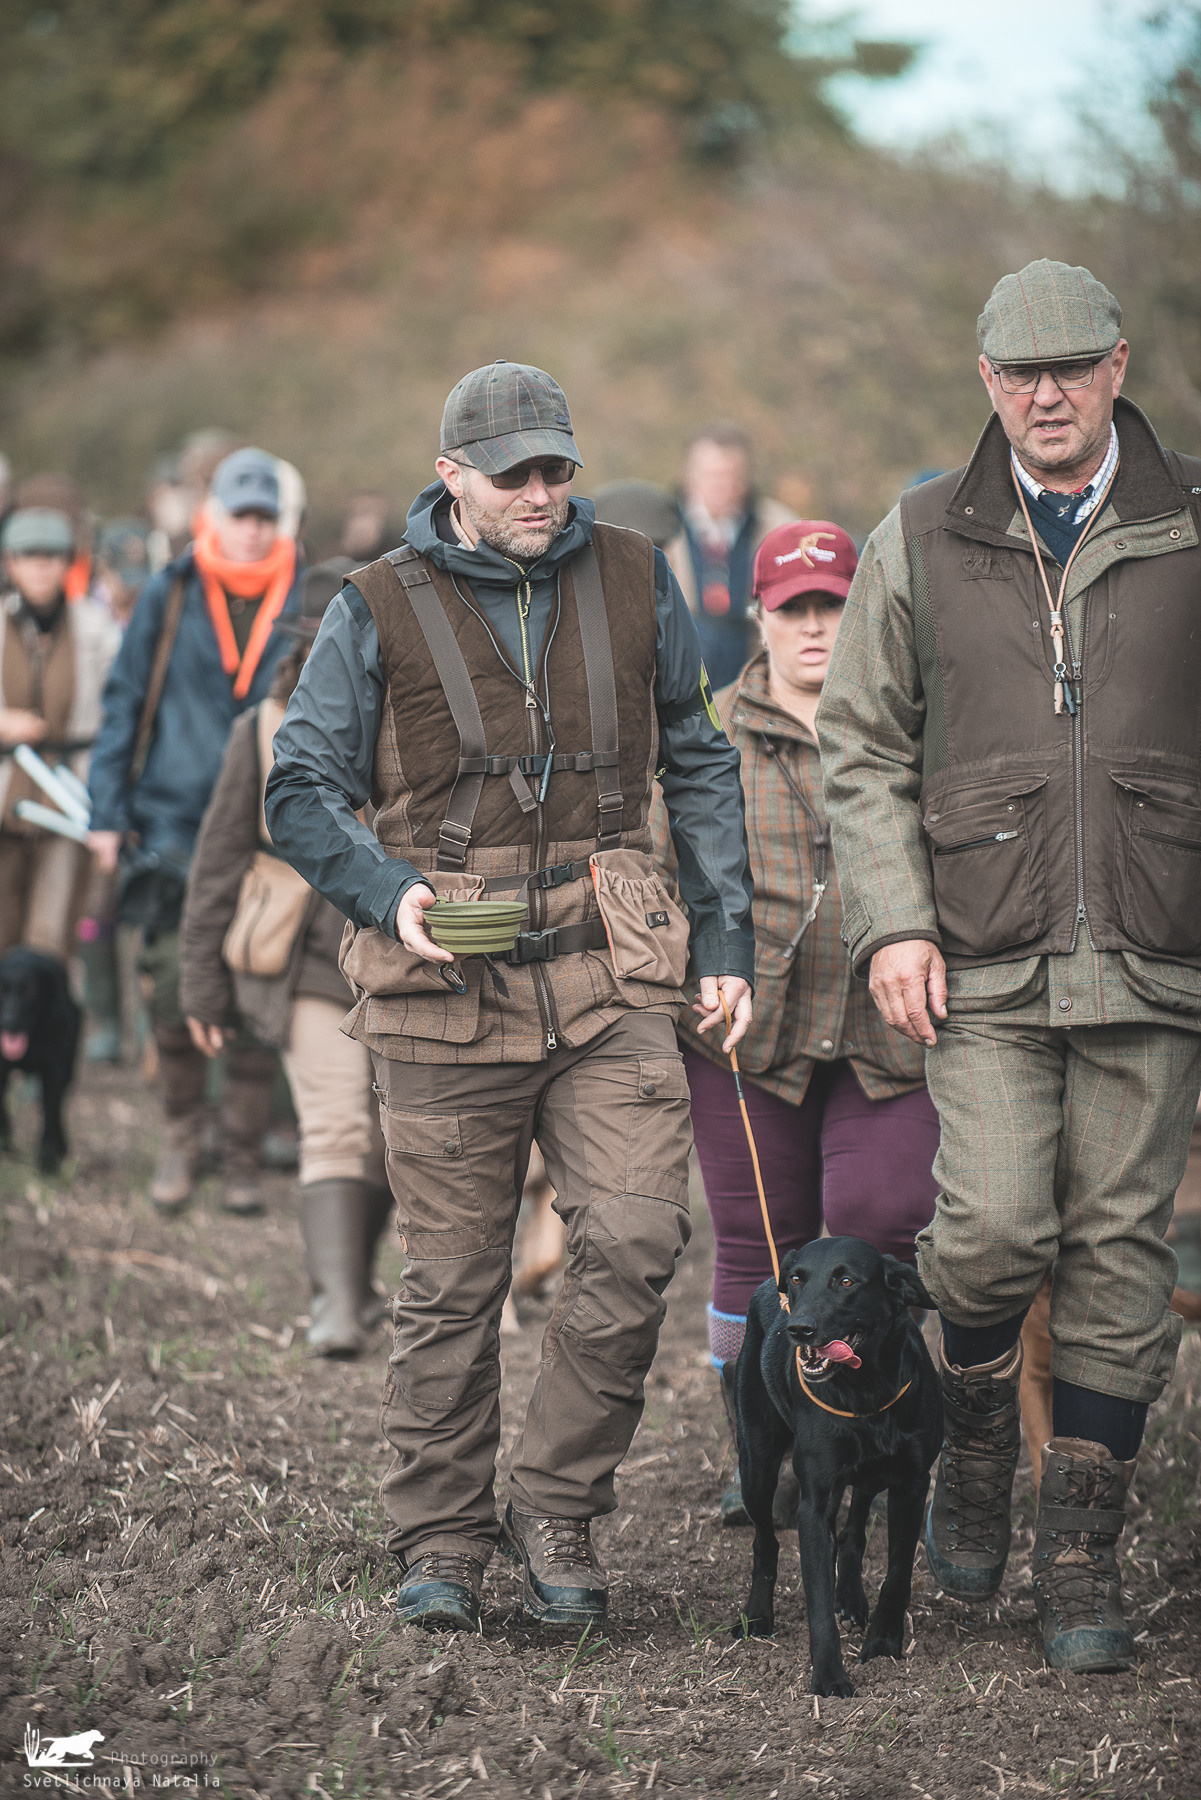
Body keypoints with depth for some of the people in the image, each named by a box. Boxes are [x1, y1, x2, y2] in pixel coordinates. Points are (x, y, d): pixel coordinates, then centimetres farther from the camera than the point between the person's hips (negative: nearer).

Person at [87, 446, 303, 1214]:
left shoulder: (307, 604, 5)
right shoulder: (169, 597, 4)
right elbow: (125, 704, 8)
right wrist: (109, 811, 2)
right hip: (177, 823, 0)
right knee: (177, 992, -2)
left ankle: (244, 1158, 11)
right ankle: (180, 1141, 17)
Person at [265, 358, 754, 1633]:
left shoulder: (634, 585, 8)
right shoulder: (381, 611, 1)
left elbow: (698, 768, 17)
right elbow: (302, 792, 3)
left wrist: (726, 938, 11)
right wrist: (388, 893, -15)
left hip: (610, 976, 2)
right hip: (447, 989, -2)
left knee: (634, 1242, -11)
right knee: (452, 1281, 3)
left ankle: (556, 1511, 5)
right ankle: (440, 1542, 16)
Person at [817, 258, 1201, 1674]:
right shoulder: (922, 542, 7)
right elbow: (862, 749, 9)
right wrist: (891, 922, -2)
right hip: (985, 959, 0)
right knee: (994, 1227, -13)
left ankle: (1081, 1560, 13)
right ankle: (974, 1439, 18)